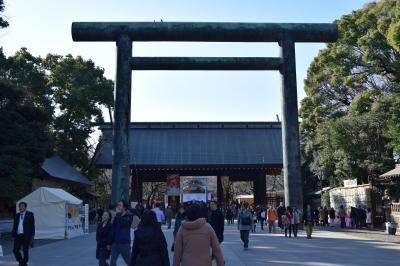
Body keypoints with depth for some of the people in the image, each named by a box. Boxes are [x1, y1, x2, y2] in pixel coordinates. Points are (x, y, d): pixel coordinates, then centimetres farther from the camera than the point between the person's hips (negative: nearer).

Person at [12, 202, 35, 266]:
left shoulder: (30, 214, 0)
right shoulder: (17, 215, 13)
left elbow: (32, 225, -3)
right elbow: (14, 226, 15)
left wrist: (32, 235, -8)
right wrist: (13, 235, 7)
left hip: (26, 236, -4)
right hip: (18, 236, 4)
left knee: (25, 251, 3)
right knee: (15, 250, -3)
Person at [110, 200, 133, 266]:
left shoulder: (129, 216, -7)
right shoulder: (117, 216, 9)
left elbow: (122, 223, -26)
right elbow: (113, 229, 12)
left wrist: (118, 214, -15)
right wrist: (110, 242, 11)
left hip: (124, 243, -5)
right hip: (115, 243, 5)